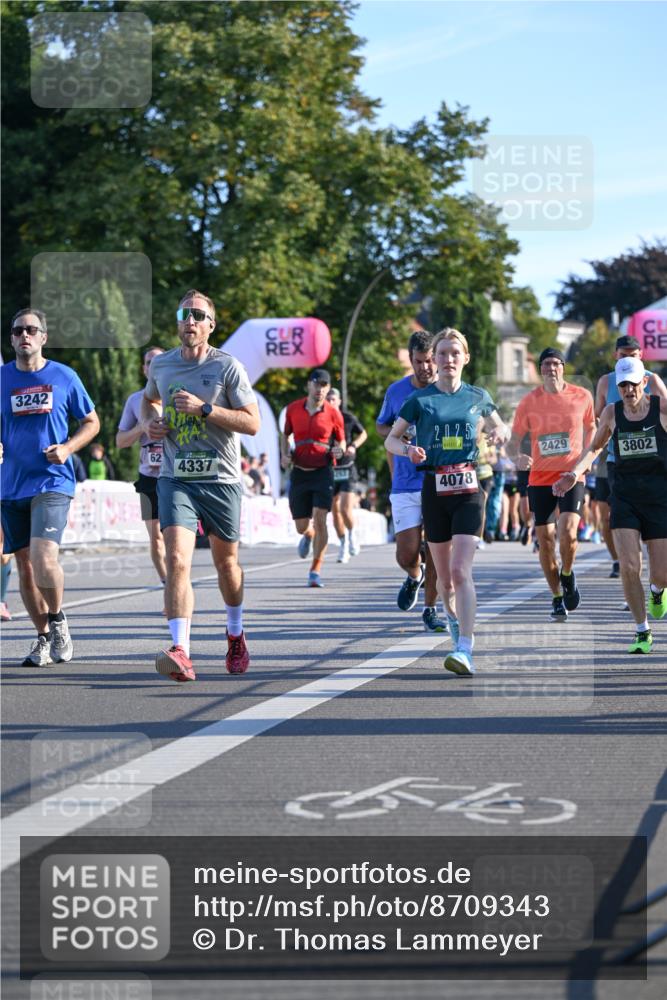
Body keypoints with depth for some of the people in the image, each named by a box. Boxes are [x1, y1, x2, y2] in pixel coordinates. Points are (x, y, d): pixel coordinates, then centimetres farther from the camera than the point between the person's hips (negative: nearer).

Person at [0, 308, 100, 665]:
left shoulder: (64, 377, 1)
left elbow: (91, 422, 11)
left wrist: (67, 448, -6)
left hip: (52, 481, -3)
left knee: (43, 557, -20)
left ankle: (58, 620, 4)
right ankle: (44, 637, 21)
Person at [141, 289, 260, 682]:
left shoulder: (228, 367, -6)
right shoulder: (161, 365, 6)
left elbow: (253, 422, -10)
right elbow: (150, 399, 29)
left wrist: (204, 409, -19)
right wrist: (151, 421, 6)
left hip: (221, 479, -1)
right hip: (175, 478, 1)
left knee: (226, 562, 14)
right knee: (177, 561, -18)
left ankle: (236, 636, 40)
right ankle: (180, 652, -26)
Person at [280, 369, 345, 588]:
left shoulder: (333, 413, -3)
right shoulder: (293, 409, 2)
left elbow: (341, 441, 8)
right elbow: (285, 434, 17)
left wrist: (339, 450, -15)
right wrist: (284, 454, 0)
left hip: (322, 472, -2)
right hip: (299, 472, 2)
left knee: (320, 519, -16)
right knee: (301, 526, 5)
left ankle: (315, 570, -6)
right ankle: (309, 536, 46)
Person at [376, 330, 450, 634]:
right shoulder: (396, 391, 2)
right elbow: (381, 427, 17)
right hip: (405, 486, 1)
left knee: (435, 551, -1)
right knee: (406, 555, -5)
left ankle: (430, 610, 14)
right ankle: (414, 576, 30)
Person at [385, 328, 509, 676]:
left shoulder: (478, 396, 7)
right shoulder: (420, 399, 4)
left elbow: (501, 428, 23)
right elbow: (390, 440, 7)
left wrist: (500, 433, -1)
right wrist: (408, 449, -15)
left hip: (468, 490, -1)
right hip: (433, 489, 1)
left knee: (461, 571, -16)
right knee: (444, 576, 10)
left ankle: (465, 650, -23)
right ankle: (456, 623, 39)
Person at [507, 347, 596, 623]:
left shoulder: (582, 397, 1)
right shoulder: (529, 402, 0)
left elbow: (590, 428, 19)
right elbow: (513, 441, 3)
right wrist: (517, 458, -18)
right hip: (540, 478, 1)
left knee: (567, 531, -20)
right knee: (545, 540, 3)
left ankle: (567, 575, 10)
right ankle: (557, 598, 18)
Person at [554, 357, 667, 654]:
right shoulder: (612, 412, 2)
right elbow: (595, 446, 19)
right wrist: (575, 473, 5)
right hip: (624, 498, 1)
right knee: (629, 567, -13)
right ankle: (642, 633, 2)